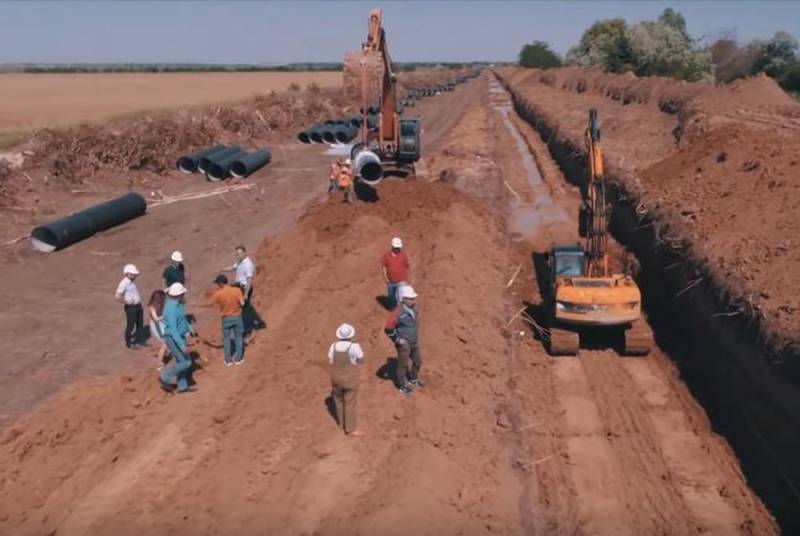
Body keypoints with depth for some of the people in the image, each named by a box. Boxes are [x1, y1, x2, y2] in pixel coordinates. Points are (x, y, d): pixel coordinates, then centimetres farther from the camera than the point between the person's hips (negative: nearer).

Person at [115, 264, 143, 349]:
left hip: (138, 305, 9)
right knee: (130, 325, 2)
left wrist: (139, 300, 12)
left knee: (140, 323, 19)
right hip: (130, 307, -9)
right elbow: (118, 296, -25)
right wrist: (127, 302, -18)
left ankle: (137, 340, 35)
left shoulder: (132, 282, 8)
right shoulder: (124, 283, -19)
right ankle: (129, 343, 16)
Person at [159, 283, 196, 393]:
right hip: (173, 339, -9)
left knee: (179, 361, 16)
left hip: (179, 337, 9)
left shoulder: (177, 304, 1)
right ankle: (165, 378, 12)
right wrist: (181, 344, -33)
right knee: (186, 362, -3)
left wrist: (189, 328, 31)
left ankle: (182, 386, 27)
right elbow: (172, 329, -31)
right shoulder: (171, 309, -29)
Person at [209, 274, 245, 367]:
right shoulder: (237, 290, -15)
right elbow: (242, 303, -17)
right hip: (237, 317, 1)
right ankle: (238, 358, 25)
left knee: (226, 339, 15)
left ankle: (227, 360, 23)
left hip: (226, 318, -1)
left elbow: (211, 303, -2)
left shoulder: (218, 294, -16)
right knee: (238, 337, 16)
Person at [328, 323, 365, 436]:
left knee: (339, 399, 24)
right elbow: (361, 361, -10)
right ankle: (350, 429, 15)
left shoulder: (333, 346, -11)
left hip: (336, 378, 4)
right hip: (350, 379, -4)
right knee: (350, 403, 7)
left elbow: (330, 361, -4)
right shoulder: (355, 346, -22)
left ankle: (342, 422, 42)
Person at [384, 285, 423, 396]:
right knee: (403, 364, 9)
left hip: (414, 341, 7)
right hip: (403, 343, -7)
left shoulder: (413, 307, -5)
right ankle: (403, 385, 28)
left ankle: (413, 379, 44)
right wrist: (397, 339, -18)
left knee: (418, 361, 19)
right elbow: (388, 328, -22)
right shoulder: (398, 312, -27)